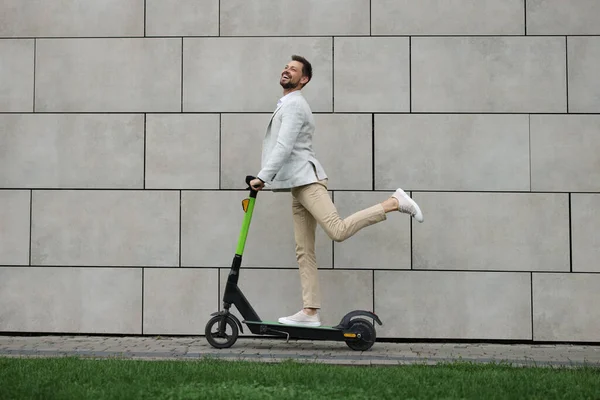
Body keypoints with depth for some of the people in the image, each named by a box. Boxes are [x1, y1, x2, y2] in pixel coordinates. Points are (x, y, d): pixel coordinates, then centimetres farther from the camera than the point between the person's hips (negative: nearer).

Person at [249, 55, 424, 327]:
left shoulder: (295, 104, -7)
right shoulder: (286, 105, 26)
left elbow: (284, 146, -18)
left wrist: (262, 177, -19)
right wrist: (265, 178, 27)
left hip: (307, 180, -10)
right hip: (299, 186, 10)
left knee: (338, 230, -25)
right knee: (304, 251, 4)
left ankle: (394, 202, -12)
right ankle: (310, 312, 4)